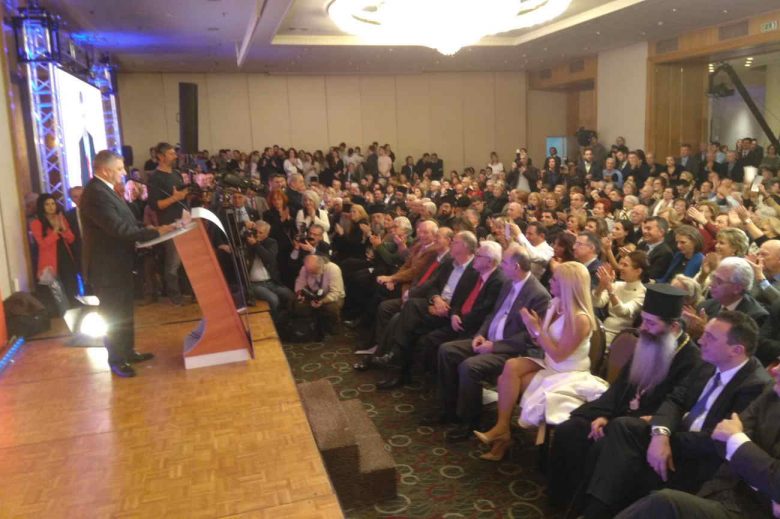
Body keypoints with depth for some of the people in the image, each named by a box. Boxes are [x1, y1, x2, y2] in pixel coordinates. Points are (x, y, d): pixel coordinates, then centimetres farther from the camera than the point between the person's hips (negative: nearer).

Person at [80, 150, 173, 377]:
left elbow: (124, 223, 14)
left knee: (124, 312, 19)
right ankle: (116, 360, 15)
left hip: (118, 263, 10)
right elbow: (119, 228, -29)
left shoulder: (104, 189, 11)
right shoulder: (95, 193, -23)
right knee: (114, 315, 2)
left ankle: (128, 351, 32)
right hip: (107, 266, -10)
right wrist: (155, 231, -26)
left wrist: (148, 231, 2)